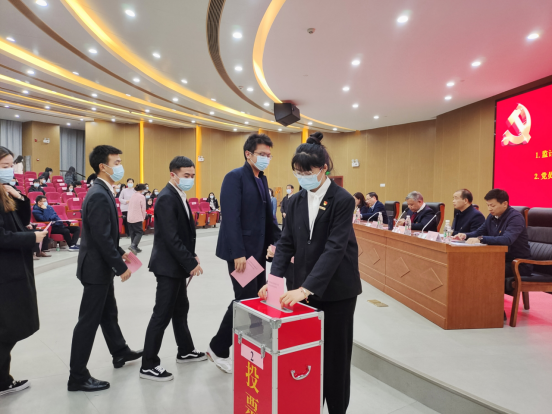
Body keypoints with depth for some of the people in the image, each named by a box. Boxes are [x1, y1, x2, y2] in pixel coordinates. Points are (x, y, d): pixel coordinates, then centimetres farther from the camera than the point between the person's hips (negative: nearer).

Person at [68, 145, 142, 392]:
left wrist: (120, 253, 15)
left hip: (101, 265, 10)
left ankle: (120, 353, 39)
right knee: (89, 321, 1)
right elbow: (102, 237, -25)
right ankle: (78, 377, 13)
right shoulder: (99, 196, -22)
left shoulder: (102, 192, 10)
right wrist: (121, 267, -19)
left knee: (108, 313, 22)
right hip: (96, 267, -10)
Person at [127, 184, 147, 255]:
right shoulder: (142, 197, -10)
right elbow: (143, 209, -9)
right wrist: (143, 218, 6)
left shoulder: (132, 196, 11)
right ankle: (133, 245, -17)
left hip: (129, 218, 7)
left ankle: (134, 247, 16)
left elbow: (129, 207, 15)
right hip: (137, 218, -7)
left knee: (132, 233, 12)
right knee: (139, 232, -1)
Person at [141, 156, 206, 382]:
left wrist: (191, 256, 6)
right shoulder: (167, 198, -19)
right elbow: (171, 238, -24)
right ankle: (148, 365, 10)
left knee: (180, 309, 20)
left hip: (177, 264, 10)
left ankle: (185, 351, 35)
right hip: (168, 266, -10)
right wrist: (191, 263, -20)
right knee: (162, 314, -2)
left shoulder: (180, 196, 11)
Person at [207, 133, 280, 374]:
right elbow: (231, 218, -19)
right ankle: (218, 349, 16)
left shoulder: (262, 180, 14)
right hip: (241, 251, -8)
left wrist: (278, 241, 5)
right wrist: (238, 254, -22)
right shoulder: (235, 177, -12)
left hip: (258, 250, 8)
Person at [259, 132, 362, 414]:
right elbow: (286, 243, 3)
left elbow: (335, 248, -21)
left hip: (337, 289, -4)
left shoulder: (342, 200, -13)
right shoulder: (296, 201, 4)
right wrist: (274, 278, -11)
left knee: (335, 354, 9)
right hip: (304, 288, 5)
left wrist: (306, 287, -28)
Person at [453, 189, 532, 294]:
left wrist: (480, 239, -41)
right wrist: (465, 235, -7)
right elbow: (479, 232, 15)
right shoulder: (492, 216, 7)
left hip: (519, 264, -8)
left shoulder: (516, 217, -16)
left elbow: (507, 239, -33)